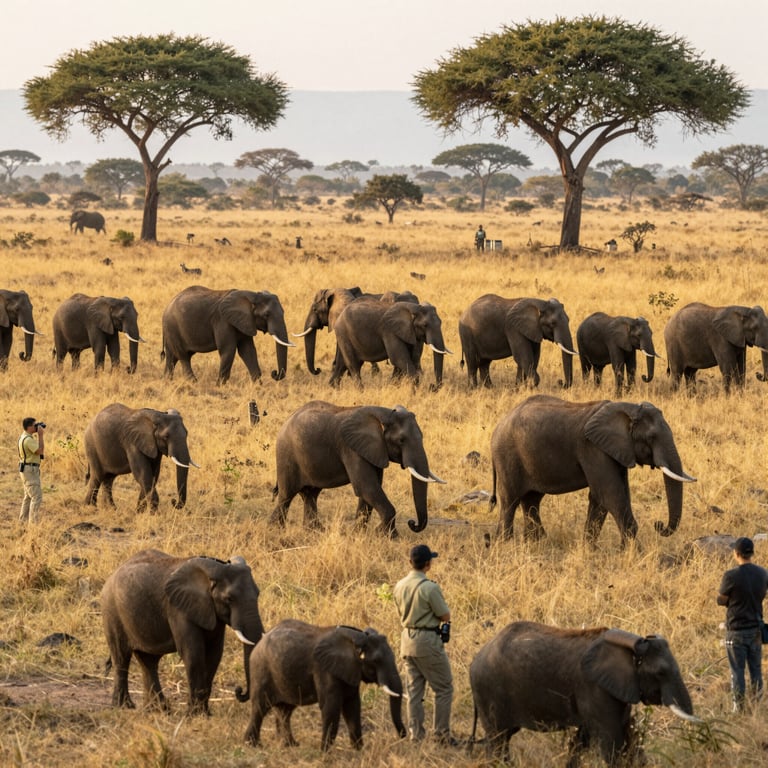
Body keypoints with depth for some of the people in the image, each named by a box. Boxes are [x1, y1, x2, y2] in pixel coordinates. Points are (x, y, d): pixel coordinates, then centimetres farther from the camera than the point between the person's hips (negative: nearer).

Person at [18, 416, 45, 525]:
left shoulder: (25, 437, 12)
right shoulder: (28, 439, -21)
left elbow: (39, 450, 20)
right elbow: (40, 451, -24)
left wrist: (39, 435, 14)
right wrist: (40, 435, -20)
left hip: (28, 470, 11)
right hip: (30, 470, -11)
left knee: (28, 496, 19)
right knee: (36, 496, -12)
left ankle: (23, 520, 25)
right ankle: (33, 522, -14)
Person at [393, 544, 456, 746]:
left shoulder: (399, 586, 4)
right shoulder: (429, 588, -19)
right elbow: (446, 616, -12)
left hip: (407, 640, 7)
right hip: (428, 641, -7)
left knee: (414, 690, 12)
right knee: (444, 688, 4)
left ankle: (415, 734, 13)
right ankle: (442, 734, 4)